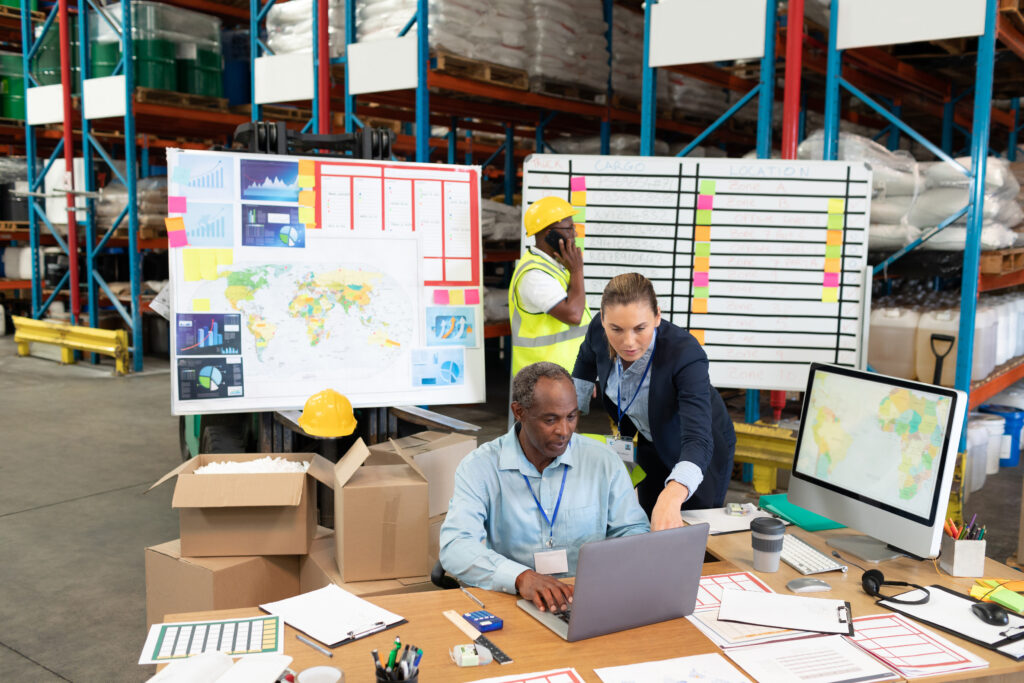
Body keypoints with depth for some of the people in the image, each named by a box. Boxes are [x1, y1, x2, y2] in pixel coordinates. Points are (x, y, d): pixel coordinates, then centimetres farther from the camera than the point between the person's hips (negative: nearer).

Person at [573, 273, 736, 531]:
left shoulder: (686, 354, -39)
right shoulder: (598, 331, -25)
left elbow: (698, 440, -49)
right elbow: (586, 364, 3)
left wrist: (671, 496, -66)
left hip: (700, 451, -4)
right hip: (650, 443, 4)